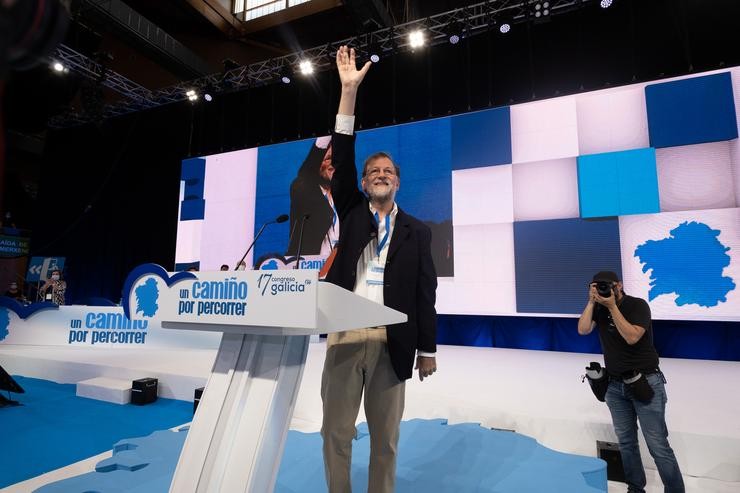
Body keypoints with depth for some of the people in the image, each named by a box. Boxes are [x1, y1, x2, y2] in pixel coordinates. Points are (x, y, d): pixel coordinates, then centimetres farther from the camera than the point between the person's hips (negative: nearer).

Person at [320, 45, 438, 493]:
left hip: (392, 342, 0)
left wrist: (428, 349, 3)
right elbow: (343, 161, 0)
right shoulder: (352, 213, 11)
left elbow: (425, 293, 5)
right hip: (345, 337, 1)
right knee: (336, 433, 8)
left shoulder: (417, 231, 7)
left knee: (386, 436, 11)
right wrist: (350, 92, -5)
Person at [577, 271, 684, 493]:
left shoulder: (638, 305, -10)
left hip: (645, 381, -4)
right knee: (626, 441, 12)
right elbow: (583, 329, -12)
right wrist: (591, 301, -15)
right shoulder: (599, 309, 3)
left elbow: (631, 337, -22)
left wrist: (613, 307, -23)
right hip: (615, 385, 4)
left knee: (658, 445, -2)